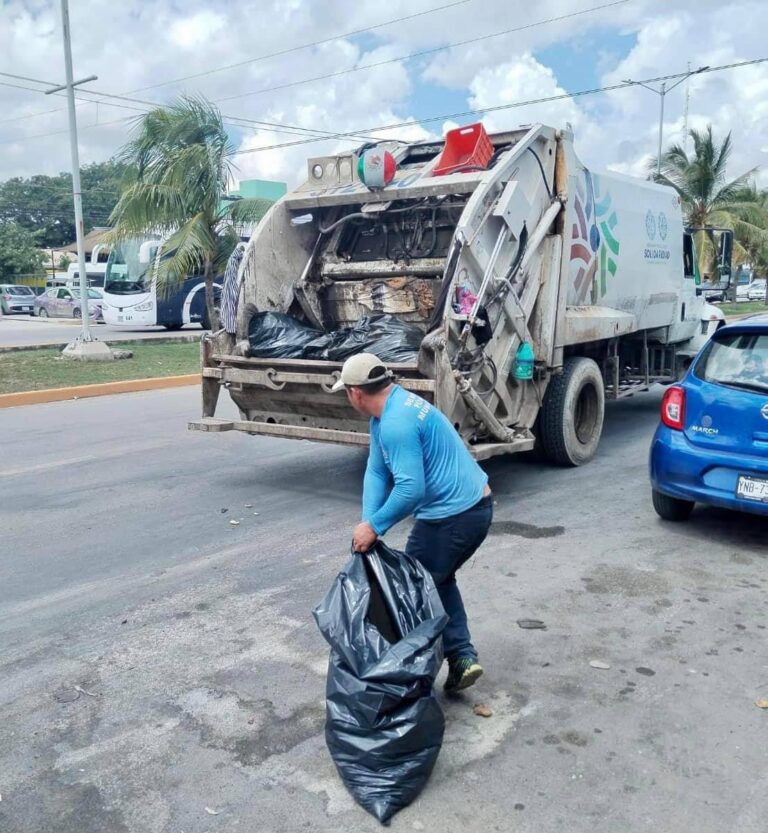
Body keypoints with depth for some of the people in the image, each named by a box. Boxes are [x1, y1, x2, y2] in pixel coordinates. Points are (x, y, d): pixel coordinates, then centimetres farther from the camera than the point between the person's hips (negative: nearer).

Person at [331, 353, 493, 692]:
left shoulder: (396, 423, -24)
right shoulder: (392, 407, 8)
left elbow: (411, 489, -31)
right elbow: (376, 472, 5)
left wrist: (374, 527, -19)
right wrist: (368, 523, -6)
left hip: (451, 517, -10)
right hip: (476, 507, 10)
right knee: (438, 579, 26)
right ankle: (462, 656, 19)